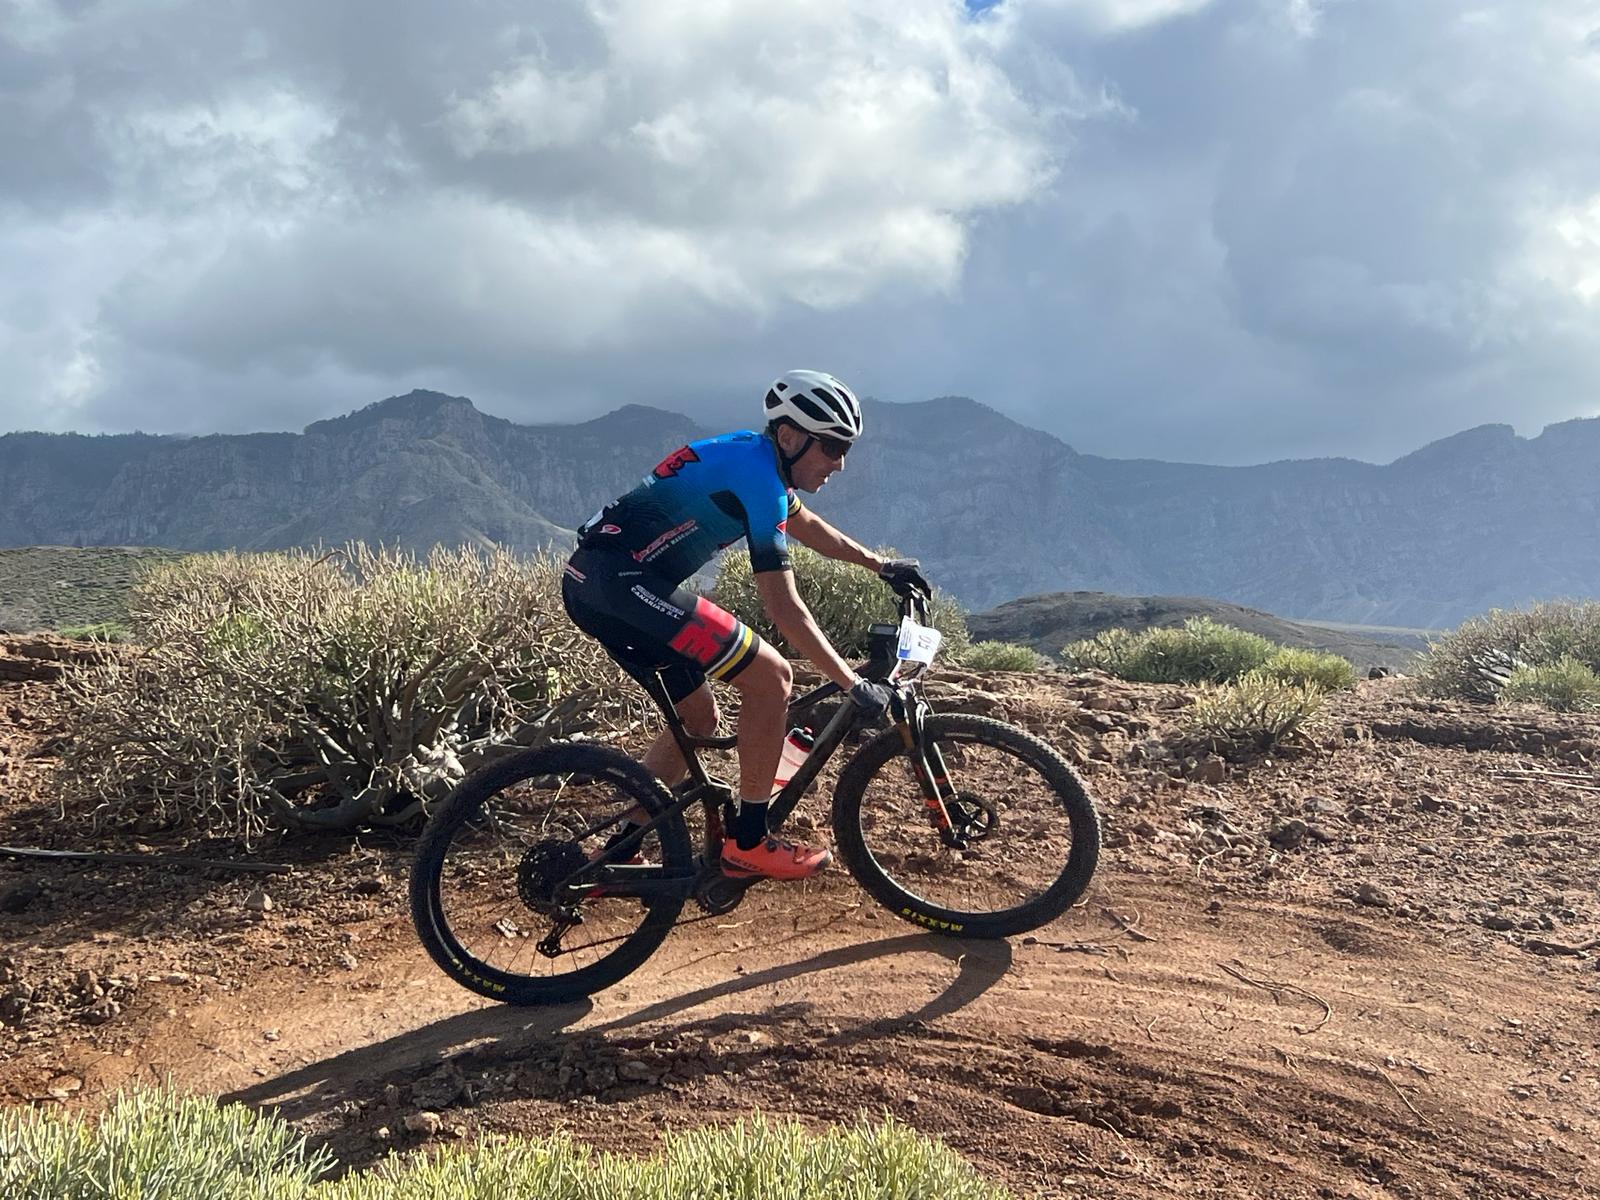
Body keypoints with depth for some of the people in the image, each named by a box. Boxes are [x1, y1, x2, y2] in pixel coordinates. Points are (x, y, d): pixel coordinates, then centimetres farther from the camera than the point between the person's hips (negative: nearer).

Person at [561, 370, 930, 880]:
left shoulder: (753, 455, 16)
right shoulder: (758, 476, -14)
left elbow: (807, 525, 34)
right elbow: (784, 608, -16)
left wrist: (880, 565, 37)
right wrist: (854, 685, -13)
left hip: (591, 584, 10)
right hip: (623, 581, -10)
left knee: (699, 719, 18)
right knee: (772, 677, -8)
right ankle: (748, 842, 1)